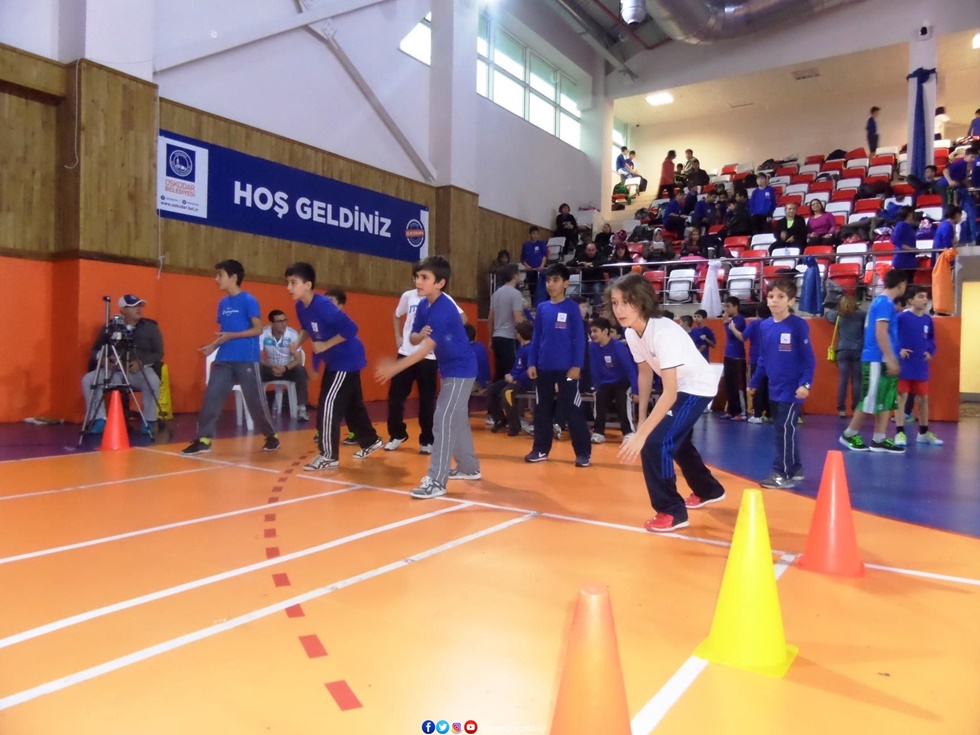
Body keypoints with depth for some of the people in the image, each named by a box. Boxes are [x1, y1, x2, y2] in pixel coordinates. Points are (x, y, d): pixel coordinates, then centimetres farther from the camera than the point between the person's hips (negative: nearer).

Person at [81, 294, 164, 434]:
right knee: (88, 379, -23)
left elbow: (158, 353, 3)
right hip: (114, 370, 2)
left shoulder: (150, 326, 4)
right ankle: (99, 420, -9)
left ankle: (148, 421, -17)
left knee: (153, 381, -35)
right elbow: (96, 349, 13)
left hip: (141, 369, -2)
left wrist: (141, 362, -16)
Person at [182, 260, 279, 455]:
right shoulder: (222, 303, 13)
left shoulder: (248, 300, -7)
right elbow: (223, 332, 18)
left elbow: (258, 329, -12)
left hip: (246, 360, -6)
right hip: (224, 359, 6)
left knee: (255, 400, 2)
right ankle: (204, 440, 4)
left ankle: (271, 436, 18)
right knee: (211, 396, -1)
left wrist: (232, 336, -18)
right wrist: (212, 346, 2)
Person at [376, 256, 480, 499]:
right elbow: (414, 339, 5)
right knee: (457, 420, 18)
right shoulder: (423, 305, 2)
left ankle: (436, 481, -11)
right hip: (450, 370, 10)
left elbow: (427, 347, -30)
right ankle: (469, 467, 33)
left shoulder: (444, 309, -25)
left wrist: (395, 367, -33)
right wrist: (420, 334, -19)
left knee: (444, 421, -13)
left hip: (460, 370, -10)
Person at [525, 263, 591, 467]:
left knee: (572, 411, -1)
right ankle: (541, 449, 24)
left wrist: (577, 366, -12)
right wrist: (531, 363, 5)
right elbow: (536, 338, 11)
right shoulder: (542, 308, 7)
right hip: (544, 368, 5)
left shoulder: (572, 308, -5)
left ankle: (584, 452, 7)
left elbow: (579, 338, -6)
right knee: (542, 411, 13)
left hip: (566, 369, -5)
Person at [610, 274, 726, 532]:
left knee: (654, 443, -19)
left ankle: (672, 511, -2)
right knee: (675, 440, 25)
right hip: (678, 387, 9)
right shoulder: (631, 332, -12)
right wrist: (642, 420, 3)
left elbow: (669, 394, -38)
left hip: (697, 387, -9)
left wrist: (641, 434, -41)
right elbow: (645, 374, 3)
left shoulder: (664, 332, -35)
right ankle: (708, 490, 50)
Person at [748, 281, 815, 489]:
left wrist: (806, 383, -20)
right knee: (782, 431, 14)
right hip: (774, 389, 6)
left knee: (785, 430, -5)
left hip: (792, 390, -6)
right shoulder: (764, 326, 5)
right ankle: (794, 469, 27)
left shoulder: (799, 325, -11)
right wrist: (754, 383, 18)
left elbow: (809, 358, -11)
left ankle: (783, 474, 4)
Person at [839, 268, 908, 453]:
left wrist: (891, 359, 26)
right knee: (870, 399, -3)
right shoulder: (885, 302, -13)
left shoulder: (883, 302, 17)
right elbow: (880, 332, -20)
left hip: (882, 360, 10)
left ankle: (879, 440, 10)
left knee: (887, 401, 8)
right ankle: (849, 435, 8)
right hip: (877, 360, -10)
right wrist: (891, 359, -21)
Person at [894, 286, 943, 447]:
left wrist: (931, 352, 4)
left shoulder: (928, 319, 6)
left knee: (923, 399, 13)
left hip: (921, 367, 6)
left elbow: (931, 338, 19)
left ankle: (924, 433, 25)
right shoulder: (901, 317, -12)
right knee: (901, 397, -3)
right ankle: (900, 433, 1)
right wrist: (898, 350, -19)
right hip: (904, 365, -6)